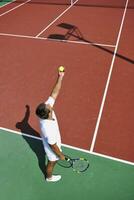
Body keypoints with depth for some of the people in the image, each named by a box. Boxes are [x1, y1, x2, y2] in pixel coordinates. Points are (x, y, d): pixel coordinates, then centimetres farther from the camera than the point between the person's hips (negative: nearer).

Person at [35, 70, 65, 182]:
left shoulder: (46, 110, -30)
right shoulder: (48, 129, -47)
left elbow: (54, 93, -24)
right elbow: (53, 146, -30)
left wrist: (60, 78, -25)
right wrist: (61, 155, -12)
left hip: (53, 143, 7)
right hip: (52, 148, -7)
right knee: (52, 162, 25)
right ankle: (49, 177, 58)